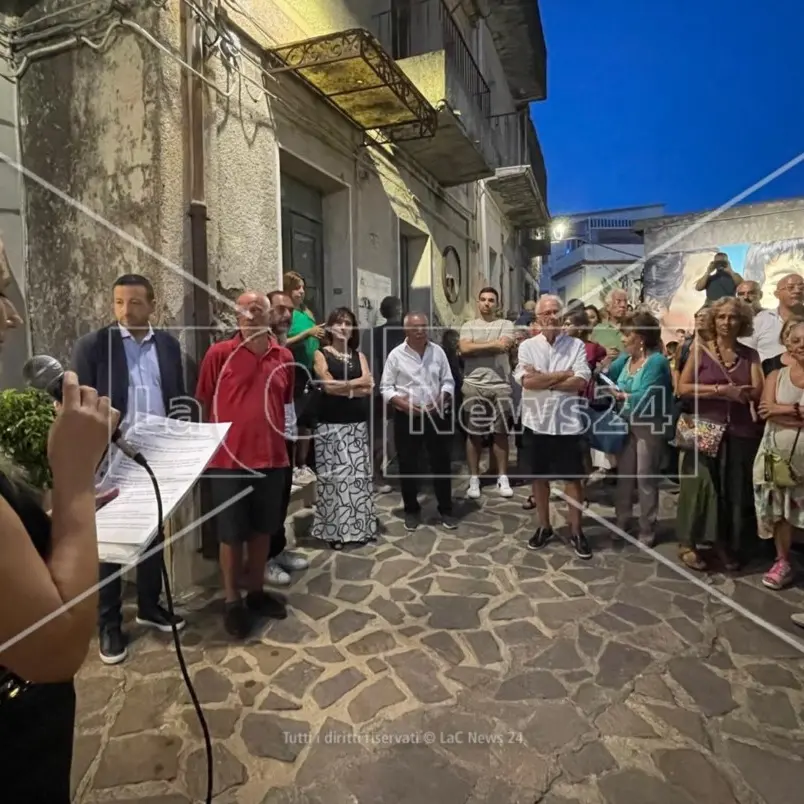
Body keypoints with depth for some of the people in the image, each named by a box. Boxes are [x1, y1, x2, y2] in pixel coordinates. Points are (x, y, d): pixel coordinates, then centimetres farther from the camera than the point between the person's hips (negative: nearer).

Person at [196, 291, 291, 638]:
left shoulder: (284, 357, 4)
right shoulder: (218, 354, -7)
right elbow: (204, 404, -1)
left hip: (271, 459, 4)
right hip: (228, 459, -3)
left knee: (263, 530, 16)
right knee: (231, 533, 9)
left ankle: (256, 591, 34)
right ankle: (232, 600, 26)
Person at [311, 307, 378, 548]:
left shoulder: (359, 355, 12)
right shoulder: (321, 354, 3)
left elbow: (369, 387, -1)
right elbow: (328, 386, -12)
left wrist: (341, 386, -8)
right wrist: (357, 383, -7)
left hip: (357, 423, 3)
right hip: (331, 423, -3)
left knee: (359, 473, 5)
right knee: (334, 474, 0)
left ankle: (360, 526, 17)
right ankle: (335, 530, 9)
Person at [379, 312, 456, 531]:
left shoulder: (437, 351, 3)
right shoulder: (396, 354, -3)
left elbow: (448, 381, 6)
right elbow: (386, 387, -1)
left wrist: (441, 398, -12)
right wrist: (403, 403, -16)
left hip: (436, 415, 2)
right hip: (407, 417, -1)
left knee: (441, 463, 7)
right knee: (408, 465, 7)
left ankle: (445, 510, 22)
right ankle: (412, 510, 24)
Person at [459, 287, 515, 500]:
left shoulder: (506, 325, 6)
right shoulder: (468, 326, 8)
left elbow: (503, 347, -13)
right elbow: (465, 349, -10)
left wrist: (476, 346, -7)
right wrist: (493, 344, -10)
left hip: (500, 386, 0)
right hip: (473, 386, 1)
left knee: (500, 433, 6)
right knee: (474, 433, 5)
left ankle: (503, 478, 16)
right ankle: (474, 478, 14)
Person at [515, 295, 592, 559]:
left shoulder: (576, 345, 0)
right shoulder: (527, 346, 0)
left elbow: (581, 383, -13)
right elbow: (527, 382, -14)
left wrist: (543, 379, -14)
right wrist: (563, 374, -13)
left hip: (568, 422, -1)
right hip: (537, 421, 1)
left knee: (574, 478, 7)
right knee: (539, 476, 13)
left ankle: (575, 531, 23)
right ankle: (544, 527, 29)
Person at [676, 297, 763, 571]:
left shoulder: (750, 355, 9)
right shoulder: (701, 349, 1)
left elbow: (757, 392, -4)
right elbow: (683, 387, -9)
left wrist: (723, 391, -18)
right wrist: (721, 390, -14)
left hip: (741, 431, 3)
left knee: (737, 490, 8)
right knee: (701, 484, -1)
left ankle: (729, 546, 21)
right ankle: (691, 543, 10)